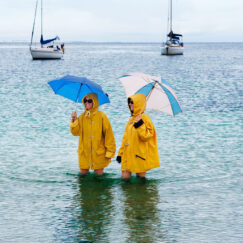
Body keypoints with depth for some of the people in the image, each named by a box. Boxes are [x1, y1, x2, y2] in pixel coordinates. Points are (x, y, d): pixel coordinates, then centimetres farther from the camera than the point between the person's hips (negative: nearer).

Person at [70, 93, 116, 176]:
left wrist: (110, 152, -7)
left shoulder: (101, 116, -5)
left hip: (99, 153, -2)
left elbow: (108, 134, -5)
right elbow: (76, 132, -4)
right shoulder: (81, 117, 4)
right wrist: (74, 120, -19)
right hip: (84, 153, 3)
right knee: (83, 173, 5)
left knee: (99, 174, 1)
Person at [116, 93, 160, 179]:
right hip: (128, 156, 7)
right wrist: (120, 153, 17)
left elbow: (146, 136, -17)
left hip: (139, 156, -7)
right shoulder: (131, 119, 15)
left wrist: (139, 124, -25)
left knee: (140, 178, 0)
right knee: (125, 177, 2)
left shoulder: (145, 118, -8)